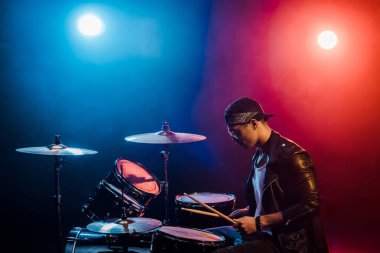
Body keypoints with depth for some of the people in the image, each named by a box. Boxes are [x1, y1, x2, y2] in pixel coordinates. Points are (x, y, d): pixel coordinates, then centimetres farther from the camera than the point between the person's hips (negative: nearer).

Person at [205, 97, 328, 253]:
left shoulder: (291, 155, -18)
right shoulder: (259, 155, 10)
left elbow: (310, 206, -23)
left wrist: (259, 222, -22)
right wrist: (249, 211, 6)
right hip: (257, 232, 9)